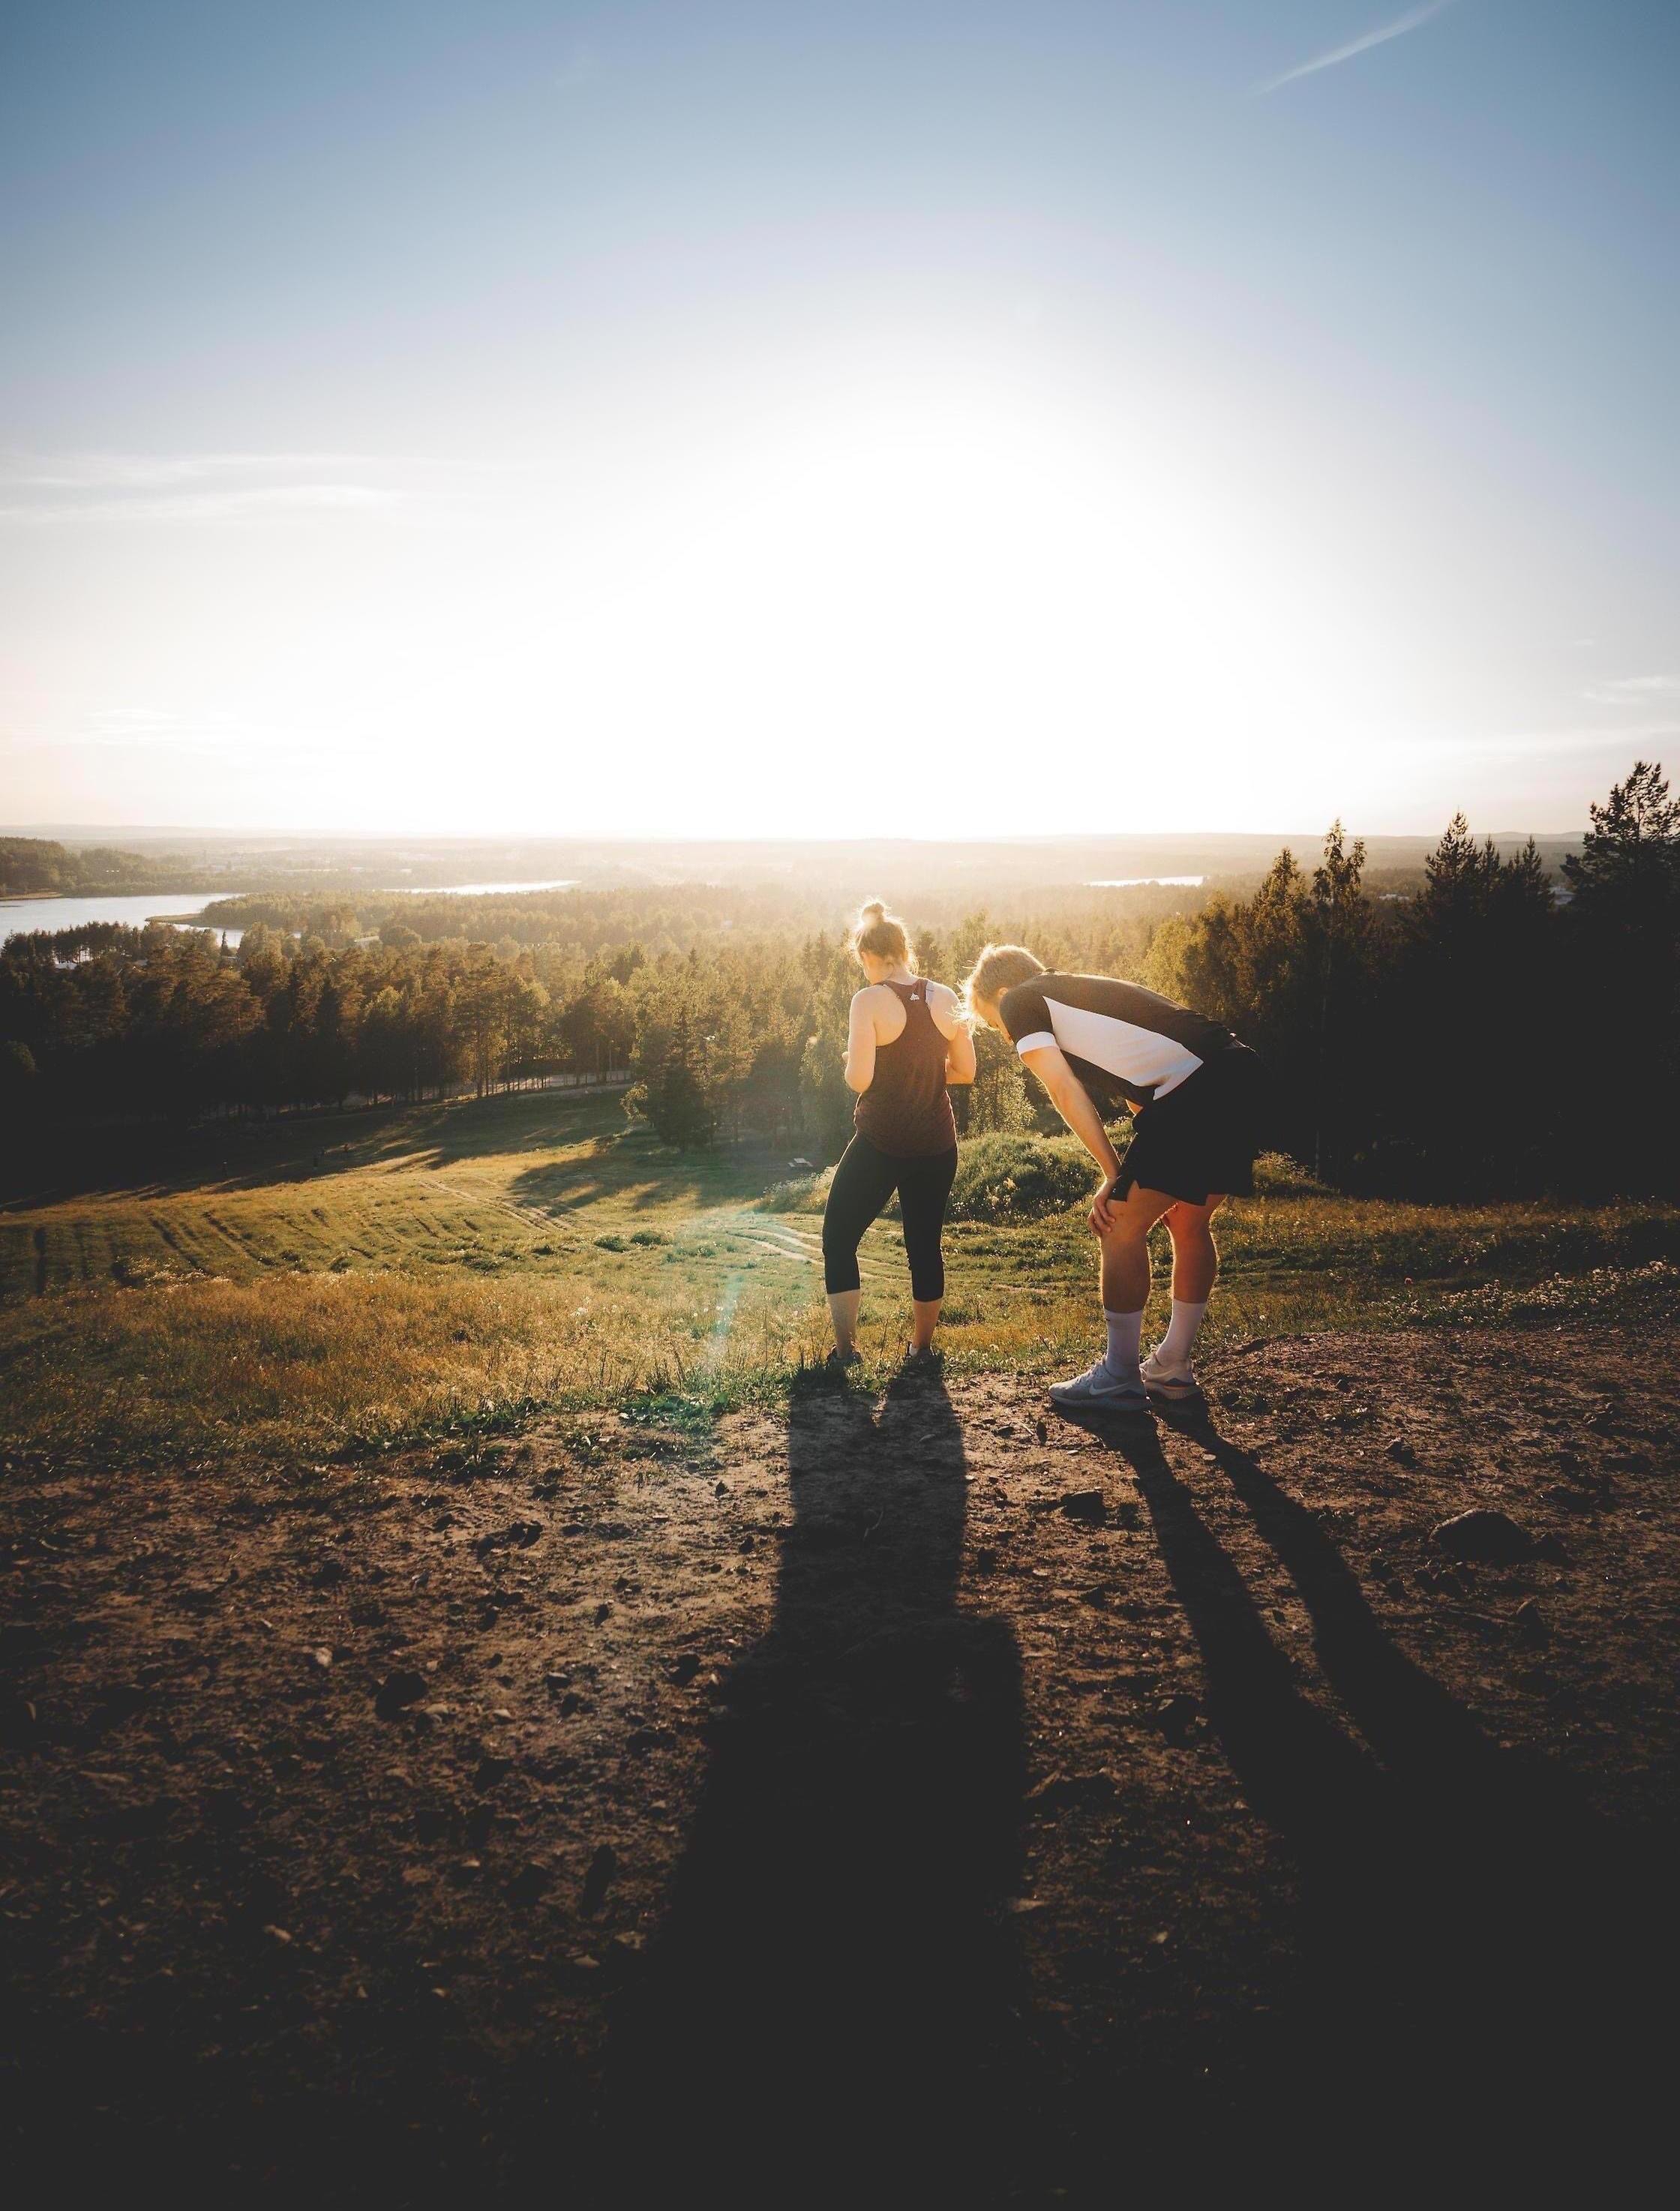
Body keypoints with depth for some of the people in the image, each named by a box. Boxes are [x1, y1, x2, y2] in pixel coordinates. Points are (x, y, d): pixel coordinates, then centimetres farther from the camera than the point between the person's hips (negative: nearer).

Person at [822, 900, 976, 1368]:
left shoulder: (869, 1001, -14)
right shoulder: (946, 998, -1)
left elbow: (859, 1080, -20)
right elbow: (965, 1070, 5)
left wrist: (850, 1061, 1)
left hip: (879, 1145, -4)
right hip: (937, 1146, 4)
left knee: (839, 1239, 12)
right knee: (925, 1244, 16)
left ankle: (845, 1347, 9)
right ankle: (921, 1347, 24)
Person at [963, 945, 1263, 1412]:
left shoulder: (1019, 1001, 8)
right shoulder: (1084, 995, 32)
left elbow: (1066, 1093, -2)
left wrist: (1115, 1176, 2)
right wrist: (1127, 1179, 21)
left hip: (1194, 1089, -9)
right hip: (1241, 1075, 9)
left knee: (1122, 1229, 2)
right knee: (1190, 1225, 20)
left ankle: (1120, 1379, 10)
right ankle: (1173, 1369, 31)